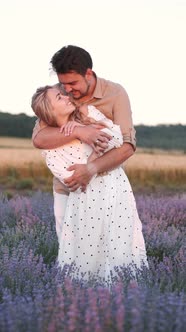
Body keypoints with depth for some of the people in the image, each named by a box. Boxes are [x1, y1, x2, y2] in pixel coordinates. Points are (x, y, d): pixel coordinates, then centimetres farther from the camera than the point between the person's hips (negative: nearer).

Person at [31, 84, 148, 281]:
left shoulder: (88, 112, 4)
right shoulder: (51, 147, -4)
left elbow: (117, 137, -9)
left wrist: (84, 129, -15)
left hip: (118, 193, 2)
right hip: (87, 203, -2)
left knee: (120, 252, 4)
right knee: (86, 255, 1)